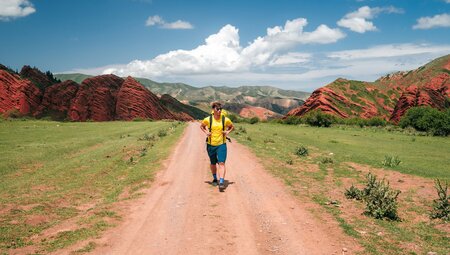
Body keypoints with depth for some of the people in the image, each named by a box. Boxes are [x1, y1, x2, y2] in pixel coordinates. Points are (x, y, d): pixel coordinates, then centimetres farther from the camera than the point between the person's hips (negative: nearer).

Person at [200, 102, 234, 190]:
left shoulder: (225, 119, -6)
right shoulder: (208, 119, -6)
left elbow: (232, 127, 14)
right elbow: (201, 126, 14)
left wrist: (227, 132, -5)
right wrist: (206, 132, -3)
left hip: (221, 144, -1)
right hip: (211, 145, 1)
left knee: (221, 163, -14)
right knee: (213, 163, 15)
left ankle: (221, 182, -17)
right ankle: (215, 179, 38)